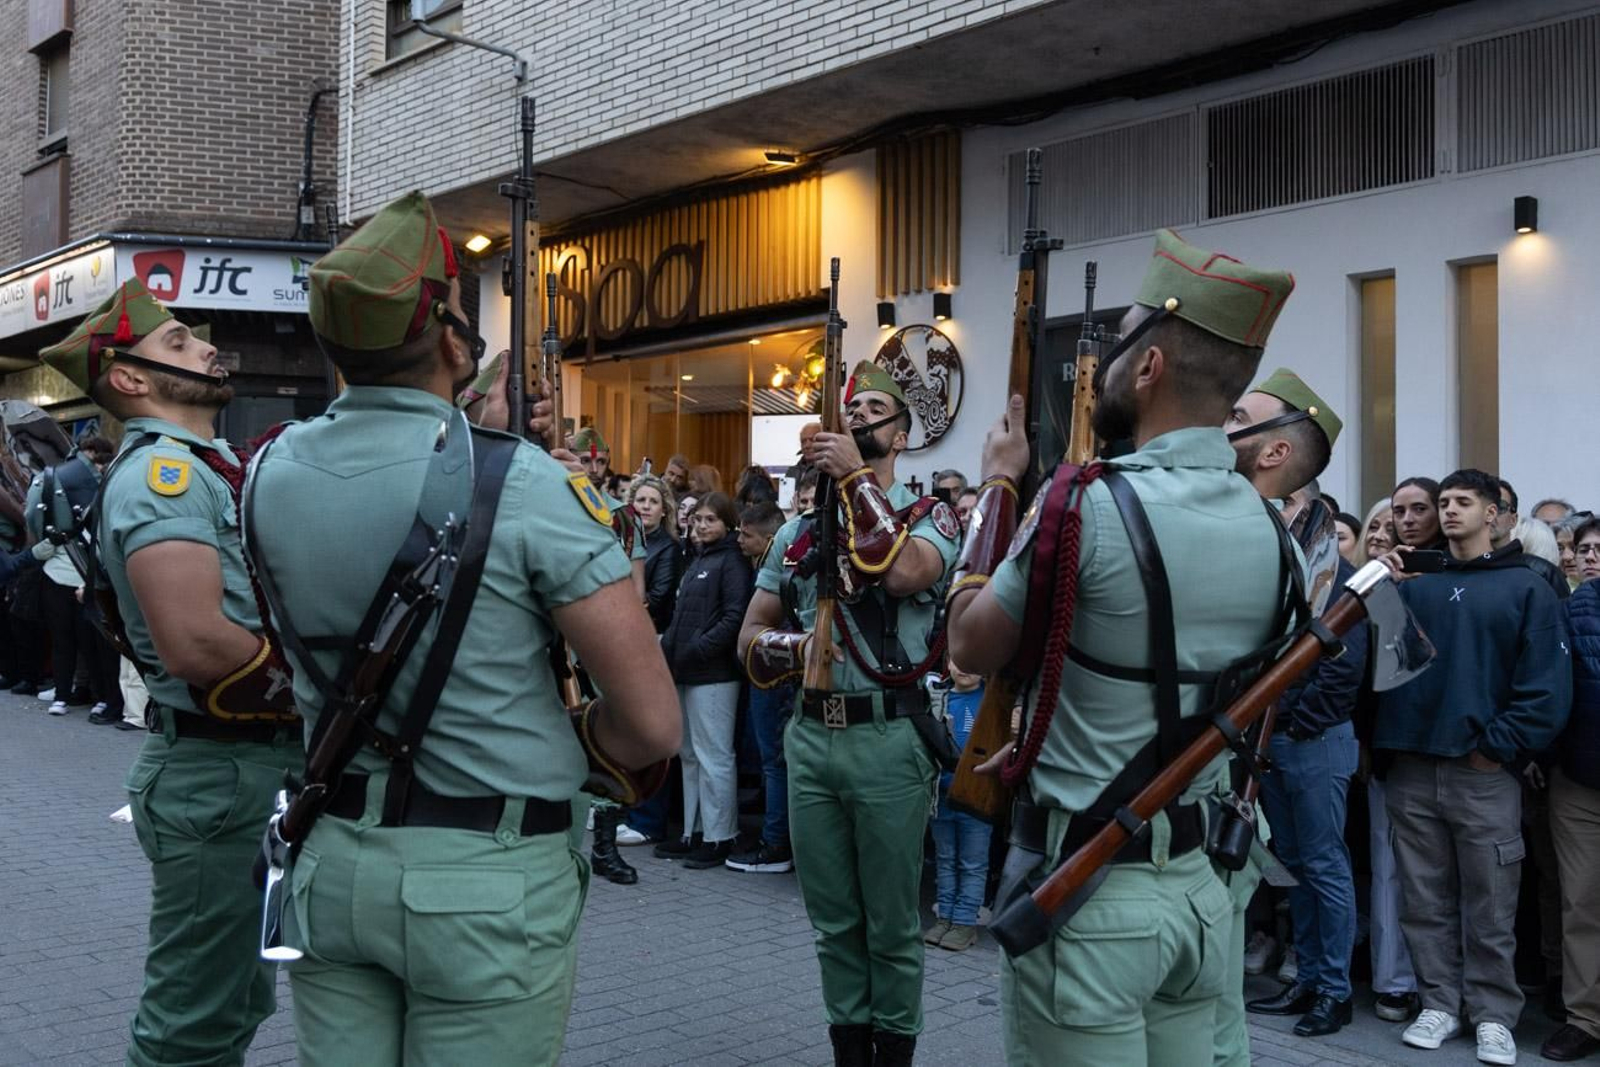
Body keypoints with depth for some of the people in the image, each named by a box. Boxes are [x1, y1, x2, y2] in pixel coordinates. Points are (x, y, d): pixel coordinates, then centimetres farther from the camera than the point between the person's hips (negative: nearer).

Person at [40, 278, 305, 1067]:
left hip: (250, 764, 10)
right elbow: (196, 643, -29)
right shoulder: (162, 472, -17)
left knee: (233, 1001, 22)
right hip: (215, 774, -10)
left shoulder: (202, 467, 15)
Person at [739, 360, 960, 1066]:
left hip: (886, 738, -4)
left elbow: (902, 570, -25)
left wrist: (857, 479, -15)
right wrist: (794, 646, -9)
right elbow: (750, 638, 13)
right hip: (810, 736, 5)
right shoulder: (799, 529, 12)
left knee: (891, 923, 7)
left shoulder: (930, 516, -1)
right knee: (833, 920, 15)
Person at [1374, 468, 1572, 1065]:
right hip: (1412, 770, 4)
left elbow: (1548, 683, -6)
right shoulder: (1416, 585, 12)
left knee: (1489, 905, 4)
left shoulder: (1526, 589, 1)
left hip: (1484, 774, -3)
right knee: (1425, 900, 10)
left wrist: (1502, 745, -12)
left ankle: (1493, 1015, 15)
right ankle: (1440, 1004, 21)